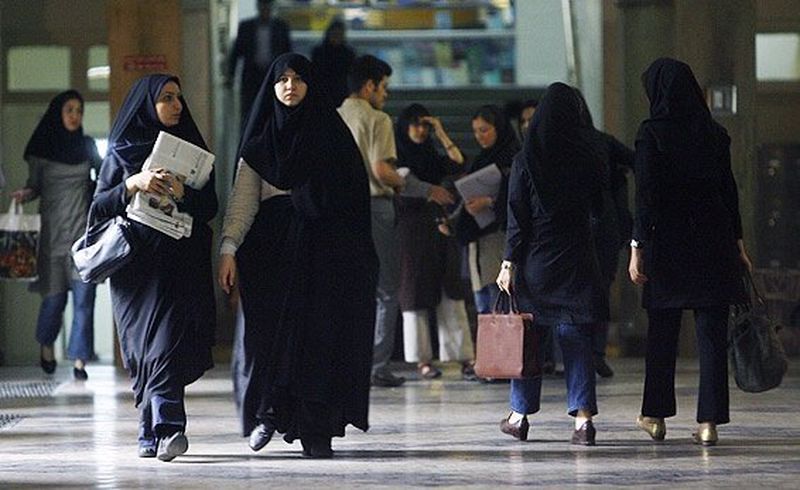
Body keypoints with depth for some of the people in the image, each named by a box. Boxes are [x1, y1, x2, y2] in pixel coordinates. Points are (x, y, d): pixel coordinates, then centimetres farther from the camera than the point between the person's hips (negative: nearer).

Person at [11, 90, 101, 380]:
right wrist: (24, 194, -15)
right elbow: (34, 185, 6)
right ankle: (46, 346, 28)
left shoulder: (87, 146, 9)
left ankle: (79, 361, -4)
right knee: (55, 296, 0)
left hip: (83, 231, 2)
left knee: (84, 297, -7)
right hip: (54, 231, -2)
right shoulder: (41, 149, 2)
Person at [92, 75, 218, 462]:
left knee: (168, 340, -12)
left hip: (182, 266, 1)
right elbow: (98, 207, 2)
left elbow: (210, 208, 7)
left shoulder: (192, 150, 14)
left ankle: (155, 430, -19)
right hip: (138, 266, -1)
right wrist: (133, 185, -14)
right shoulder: (120, 153, 8)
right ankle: (166, 426, -10)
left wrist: (182, 193, -12)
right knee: (154, 343, -7)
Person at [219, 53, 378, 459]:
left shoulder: (328, 130, 4)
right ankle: (269, 413, 7)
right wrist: (229, 250, -8)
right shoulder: (260, 136, 9)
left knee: (319, 331, -5)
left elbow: (351, 193, 0)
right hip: (274, 248, 1)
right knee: (271, 329, -6)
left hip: (323, 246, -1)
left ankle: (316, 430, -3)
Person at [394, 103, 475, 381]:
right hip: (410, 230, -4)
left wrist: (441, 134, 5)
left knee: (450, 293, -2)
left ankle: (464, 357, -6)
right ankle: (422, 360, 1)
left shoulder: (431, 158, 18)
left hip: (439, 228, 4)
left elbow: (457, 162, 4)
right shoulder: (396, 158, 4)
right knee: (415, 293, -2)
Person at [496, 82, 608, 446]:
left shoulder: (526, 161, -8)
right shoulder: (588, 156, -4)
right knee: (576, 336, 3)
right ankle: (583, 417, -8)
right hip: (577, 259, 1)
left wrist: (509, 262, -4)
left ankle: (520, 415, 19)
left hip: (535, 260, -1)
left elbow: (517, 218, -7)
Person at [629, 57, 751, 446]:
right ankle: (709, 421, -2)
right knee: (711, 334, 2)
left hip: (667, 240, -2)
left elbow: (646, 194, -12)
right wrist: (737, 242, 14)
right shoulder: (714, 133, 4)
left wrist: (637, 246, -10)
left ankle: (656, 416, 19)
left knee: (661, 331, 11)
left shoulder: (652, 133, -8)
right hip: (714, 241, 3)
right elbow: (729, 190, 7)